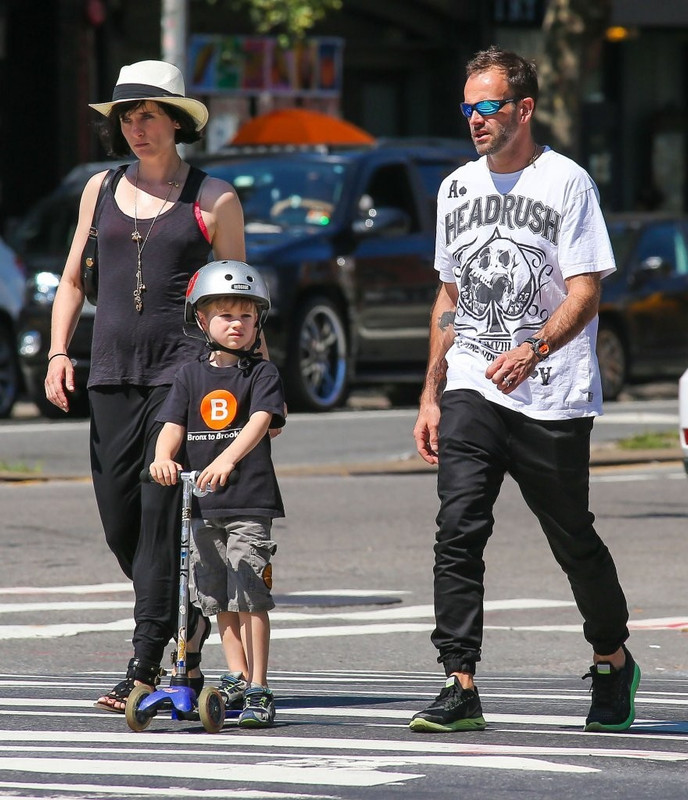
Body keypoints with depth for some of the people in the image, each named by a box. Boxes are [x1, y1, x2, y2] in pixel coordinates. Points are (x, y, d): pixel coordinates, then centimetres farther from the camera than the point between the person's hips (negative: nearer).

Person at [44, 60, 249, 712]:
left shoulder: (214, 200, 2)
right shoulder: (102, 189, 13)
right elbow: (72, 280, 19)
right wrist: (58, 351, 5)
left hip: (182, 367, -4)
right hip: (111, 371, 4)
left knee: (162, 513, -11)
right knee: (118, 517, 3)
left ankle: (145, 668, -9)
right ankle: (189, 618, 27)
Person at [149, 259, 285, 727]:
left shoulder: (263, 373, -2)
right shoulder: (192, 376, 9)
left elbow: (260, 421, -18)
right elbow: (174, 426, 0)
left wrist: (227, 459, -35)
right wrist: (164, 458, -23)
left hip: (250, 501, -4)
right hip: (202, 504, 5)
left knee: (250, 596, -9)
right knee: (219, 600, 12)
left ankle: (258, 690, -5)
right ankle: (237, 679, 25)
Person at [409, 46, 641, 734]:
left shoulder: (566, 182, -4)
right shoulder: (456, 188, 14)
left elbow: (586, 292, -11)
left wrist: (531, 351, -27)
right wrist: (430, 396, 16)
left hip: (552, 396, -4)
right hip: (470, 391, 4)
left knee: (574, 540, 7)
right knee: (458, 529, -13)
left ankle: (612, 660, 30)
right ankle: (460, 687, -15)